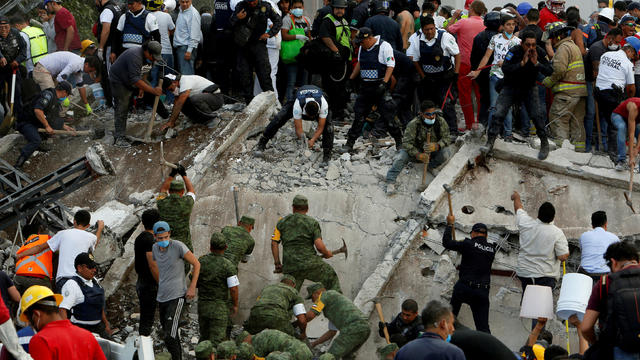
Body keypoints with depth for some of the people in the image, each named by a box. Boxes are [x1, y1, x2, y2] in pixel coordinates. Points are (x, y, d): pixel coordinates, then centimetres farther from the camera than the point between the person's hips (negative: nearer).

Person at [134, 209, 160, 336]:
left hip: (141, 282, 10)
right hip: (150, 285, -10)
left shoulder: (139, 238, 11)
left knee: (145, 318, 16)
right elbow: (153, 265, -22)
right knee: (147, 320, -5)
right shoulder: (150, 240, -19)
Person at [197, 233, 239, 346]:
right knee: (216, 340, 0)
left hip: (202, 305, 4)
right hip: (219, 308, -4)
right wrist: (235, 305, -2)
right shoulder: (228, 265, -14)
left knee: (204, 337, 19)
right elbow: (234, 289, -17)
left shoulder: (201, 261, -3)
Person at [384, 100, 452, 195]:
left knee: (446, 152, -30)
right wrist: (418, 155, -44)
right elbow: (407, 142, -26)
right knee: (402, 154, -28)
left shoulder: (441, 122, -15)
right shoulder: (414, 124, -21)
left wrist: (437, 146, -42)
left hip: (434, 152, 1)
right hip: (417, 151, -1)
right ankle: (390, 182, -28)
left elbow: (446, 138, -18)